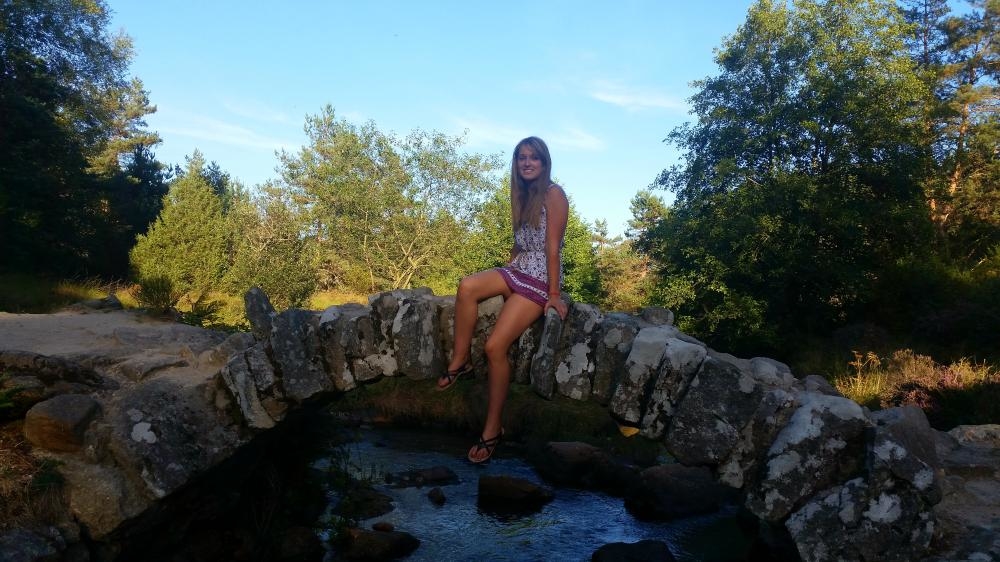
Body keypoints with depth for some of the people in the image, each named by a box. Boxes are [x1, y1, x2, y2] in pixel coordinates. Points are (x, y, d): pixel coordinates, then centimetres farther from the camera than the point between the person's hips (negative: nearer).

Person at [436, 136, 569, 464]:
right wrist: (504, 274, 15)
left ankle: (492, 430, -9)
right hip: (517, 271, 7)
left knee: (495, 345, -21)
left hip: (541, 280, -7)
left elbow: (553, 247, -14)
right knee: (467, 286, -25)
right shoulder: (522, 195, 15)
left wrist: (554, 294, -15)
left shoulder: (553, 194, -9)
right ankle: (460, 362, -10)